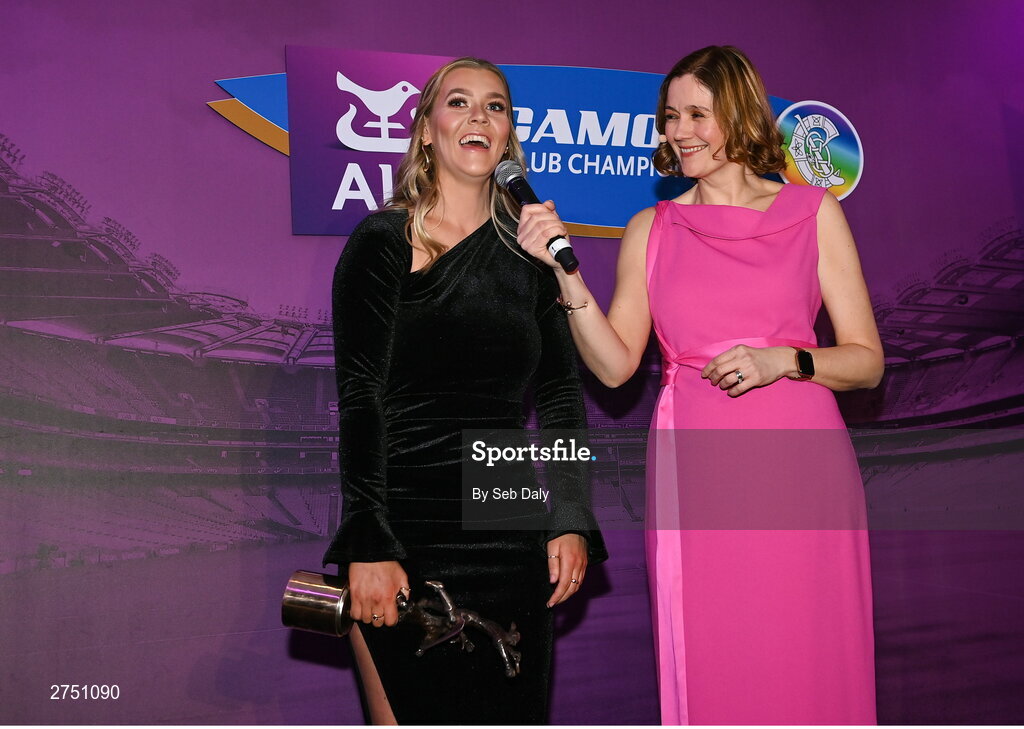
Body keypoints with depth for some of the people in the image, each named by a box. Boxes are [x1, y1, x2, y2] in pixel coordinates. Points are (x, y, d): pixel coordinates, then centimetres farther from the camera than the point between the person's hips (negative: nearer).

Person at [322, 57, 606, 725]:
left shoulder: (529, 250, 10)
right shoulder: (385, 241, -2)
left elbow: (562, 395, 11)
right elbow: (360, 397, -9)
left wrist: (570, 521, 1)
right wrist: (367, 547, -16)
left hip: (511, 535, 4)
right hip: (407, 532, -4)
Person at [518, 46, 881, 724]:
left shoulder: (814, 211, 7)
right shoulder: (652, 229, 11)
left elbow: (867, 360, 5)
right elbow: (616, 364, 3)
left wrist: (781, 360, -11)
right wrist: (564, 271, -7)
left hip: (799, 466, -1)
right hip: (694, 476, 1)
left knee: (810, 668, 2)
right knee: (709, 673, 4)